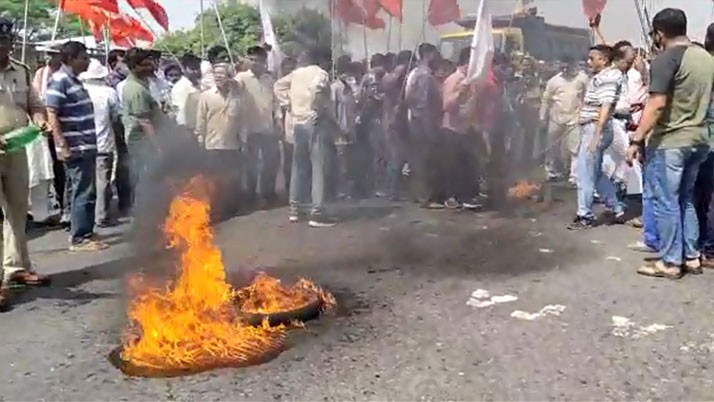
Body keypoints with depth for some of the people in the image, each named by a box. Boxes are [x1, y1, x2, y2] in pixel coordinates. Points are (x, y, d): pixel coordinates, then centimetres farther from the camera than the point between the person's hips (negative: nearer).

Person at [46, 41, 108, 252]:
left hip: (86, 146, 9)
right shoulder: (59, 81, -11)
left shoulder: (75, 80, 17)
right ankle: (79, 238, 1)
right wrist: (62, 146, -21)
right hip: (76, 148, -9)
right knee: (83, 193, -6)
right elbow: (52, 115, -17)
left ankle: (85, 232, 22)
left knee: (85, 192, 14)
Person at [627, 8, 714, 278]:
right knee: (686, 199, 17)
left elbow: (658, 105, -21)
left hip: (669, 141, -8)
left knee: (666, 202, 0)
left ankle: (670, 262, 5)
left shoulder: (666, 59, -13)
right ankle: (692, 257, 21)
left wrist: (636, 140, -18)